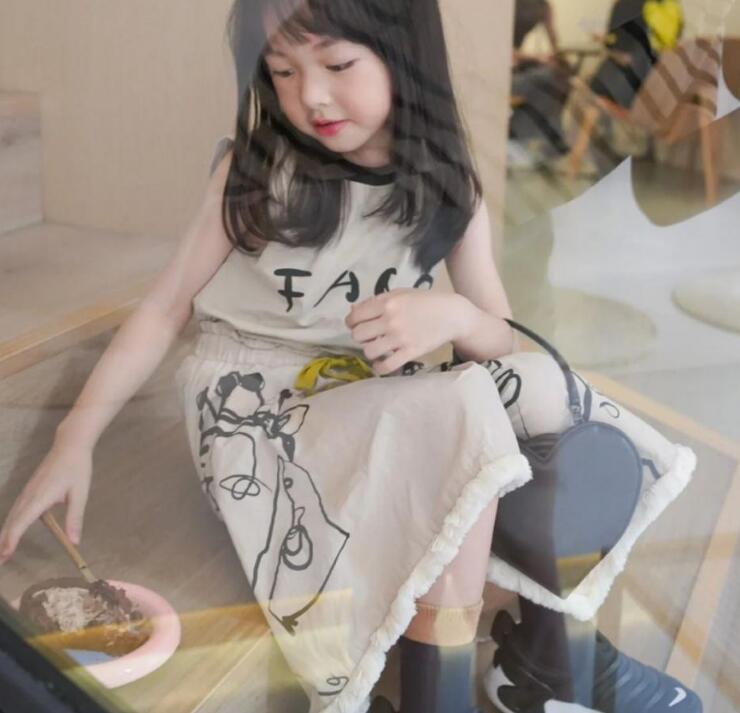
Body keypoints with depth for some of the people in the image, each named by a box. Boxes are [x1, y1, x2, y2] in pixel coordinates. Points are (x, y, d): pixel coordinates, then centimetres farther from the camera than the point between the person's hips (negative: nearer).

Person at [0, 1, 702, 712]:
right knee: (458, 419, -29)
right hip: (254, 407, -4)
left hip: (375, 400, 5)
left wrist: (451, 315, -23)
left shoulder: (447, 189, 0)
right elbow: (168, 305, -3)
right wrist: (76, 437, -11)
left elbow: (501, 340, 2)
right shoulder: (254, 170, -7)